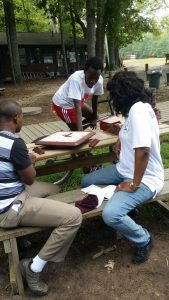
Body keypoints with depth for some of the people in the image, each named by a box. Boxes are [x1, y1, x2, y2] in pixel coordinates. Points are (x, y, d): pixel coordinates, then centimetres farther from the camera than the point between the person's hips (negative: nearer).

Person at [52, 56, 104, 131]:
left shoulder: (99, 80, -21)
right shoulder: (76, 79, -38)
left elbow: (95, 99, -5)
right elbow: (77, 107, -42)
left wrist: (94, 117, 5)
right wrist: (80, 130, -48)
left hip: (78, 102, 7)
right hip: (62, 103, -7)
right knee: (77, 130, -11)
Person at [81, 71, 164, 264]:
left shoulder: (138, 110, -26)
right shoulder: (138, 106, 6)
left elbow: (143, 150, -34)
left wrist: (134, 185, -24)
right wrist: (122, 139, 10)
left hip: (144, 179, -10)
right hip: (126, 170, 10)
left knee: (110, 215, -29)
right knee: (86, 182, 12)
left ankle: (143, 240, 1)